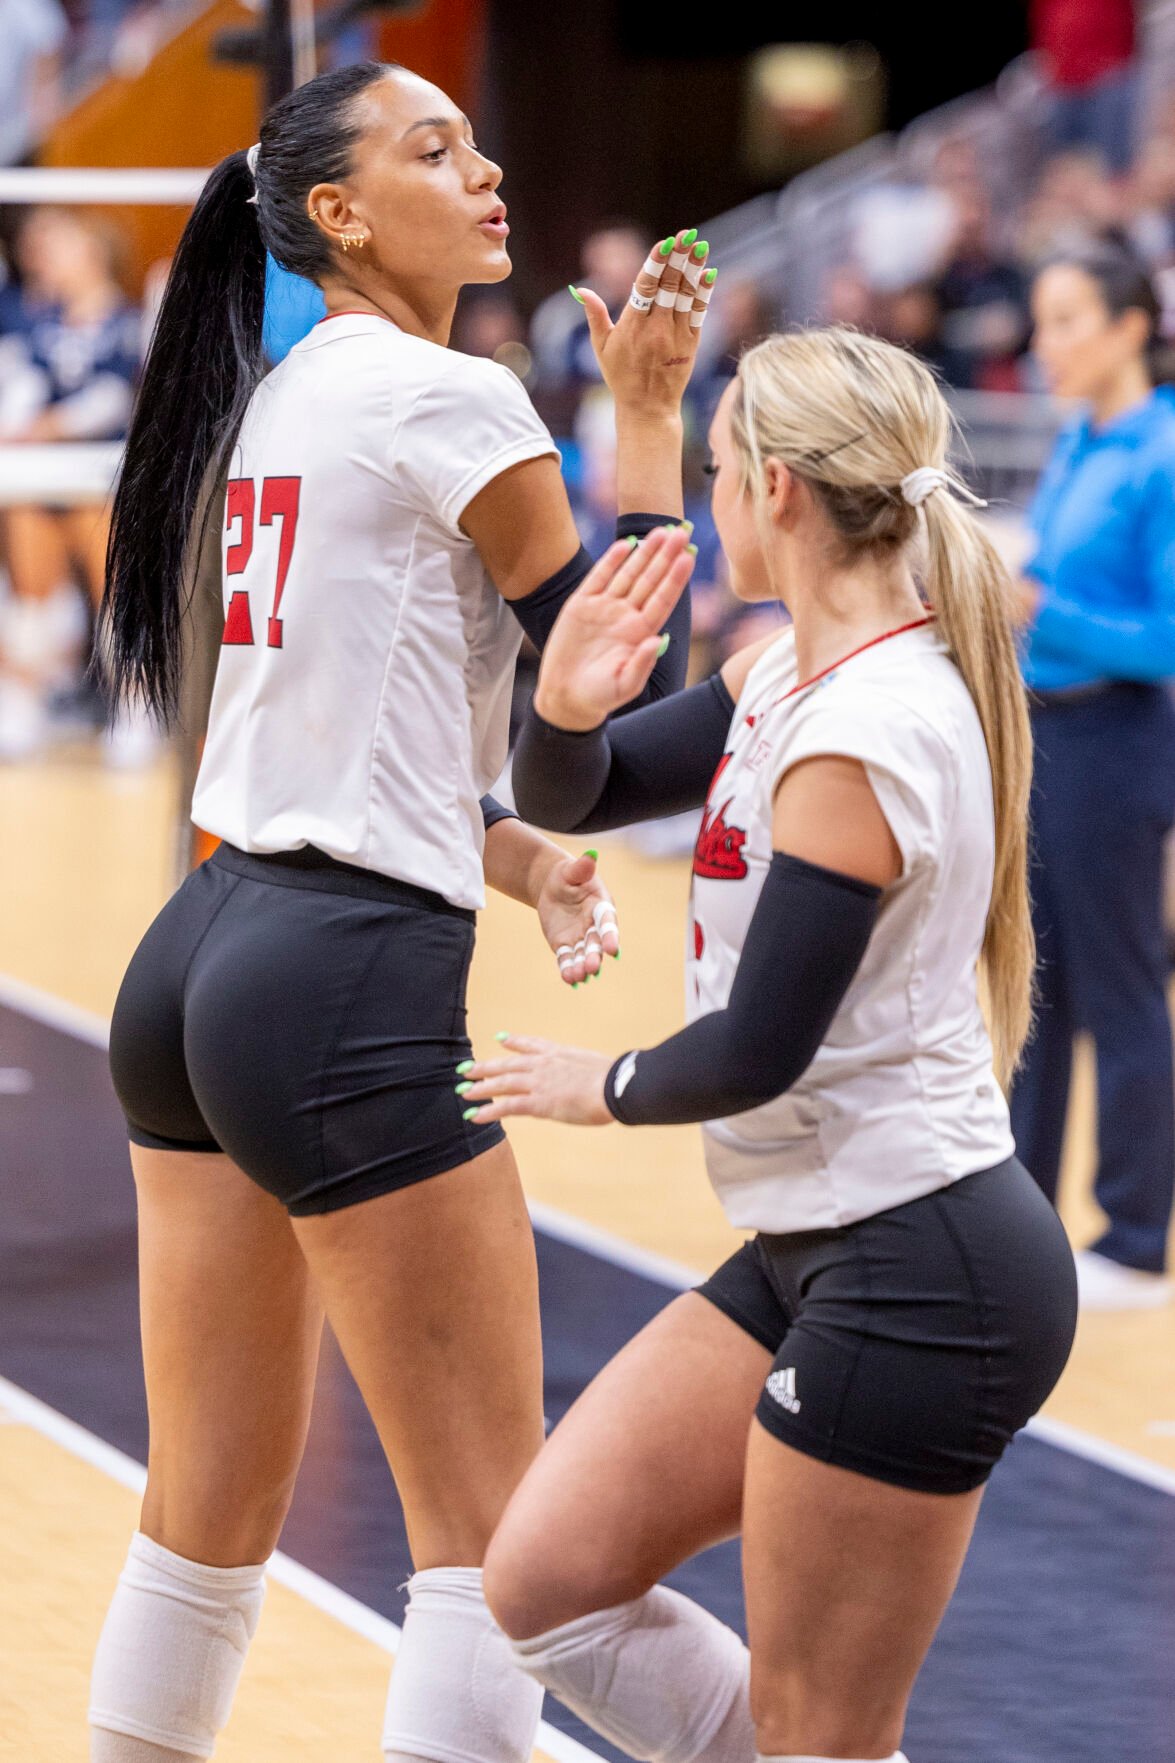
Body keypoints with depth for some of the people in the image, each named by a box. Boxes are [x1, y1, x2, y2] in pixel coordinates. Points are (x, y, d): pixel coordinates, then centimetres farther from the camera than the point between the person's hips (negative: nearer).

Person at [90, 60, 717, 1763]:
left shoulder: (287, 394, 16)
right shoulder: (452, 399, -10)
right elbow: (631, 678, -5)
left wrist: (518, 854, 8)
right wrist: (648, 412, -1)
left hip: (202, 962, 9)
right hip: (354, 995, -9)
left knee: (210, 1515, 15)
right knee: (490, 1536, -3)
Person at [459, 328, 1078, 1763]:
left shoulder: (859, 741, -21)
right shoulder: (792, 674, 8)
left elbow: (755, 1054, -20)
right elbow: (568, 797, 15)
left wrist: (609, 1087, 0)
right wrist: (565, 703, -8)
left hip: (919, 1276, -10)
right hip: (811, 1250, 10)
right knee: (544, 1587, 9)